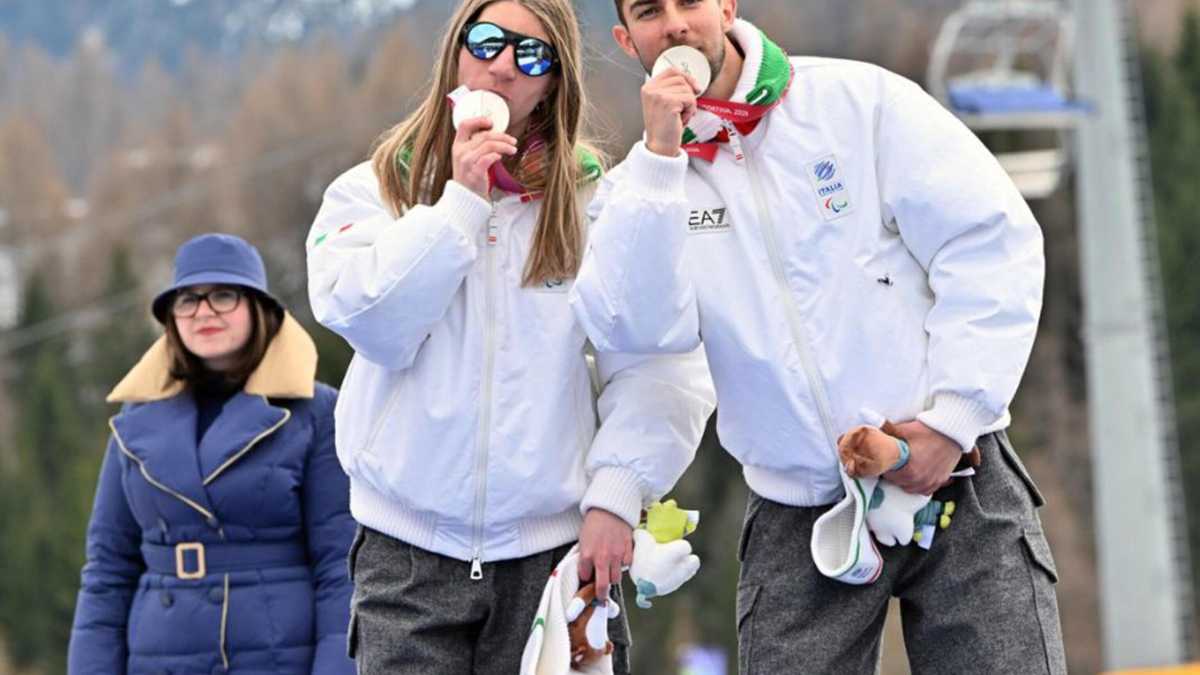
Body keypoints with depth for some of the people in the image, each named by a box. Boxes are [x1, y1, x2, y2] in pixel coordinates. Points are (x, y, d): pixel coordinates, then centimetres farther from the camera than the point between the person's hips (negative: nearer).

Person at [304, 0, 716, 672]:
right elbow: (375, 326, -10)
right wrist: (461, 201, -10)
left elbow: (659, 366, -3)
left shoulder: (595, 200, 1)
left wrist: (616, 494, -11)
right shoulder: (372, 191, 6)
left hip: (556, 550, 0)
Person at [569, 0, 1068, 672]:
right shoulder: (640, 186, 7)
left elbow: (992, 240, -4)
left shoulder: (860, 100, 1)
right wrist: (660, 155, -13)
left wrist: (953, 418, -12)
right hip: (798, 517, 2)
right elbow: (635, 329, -11)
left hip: (950, 474, -2)